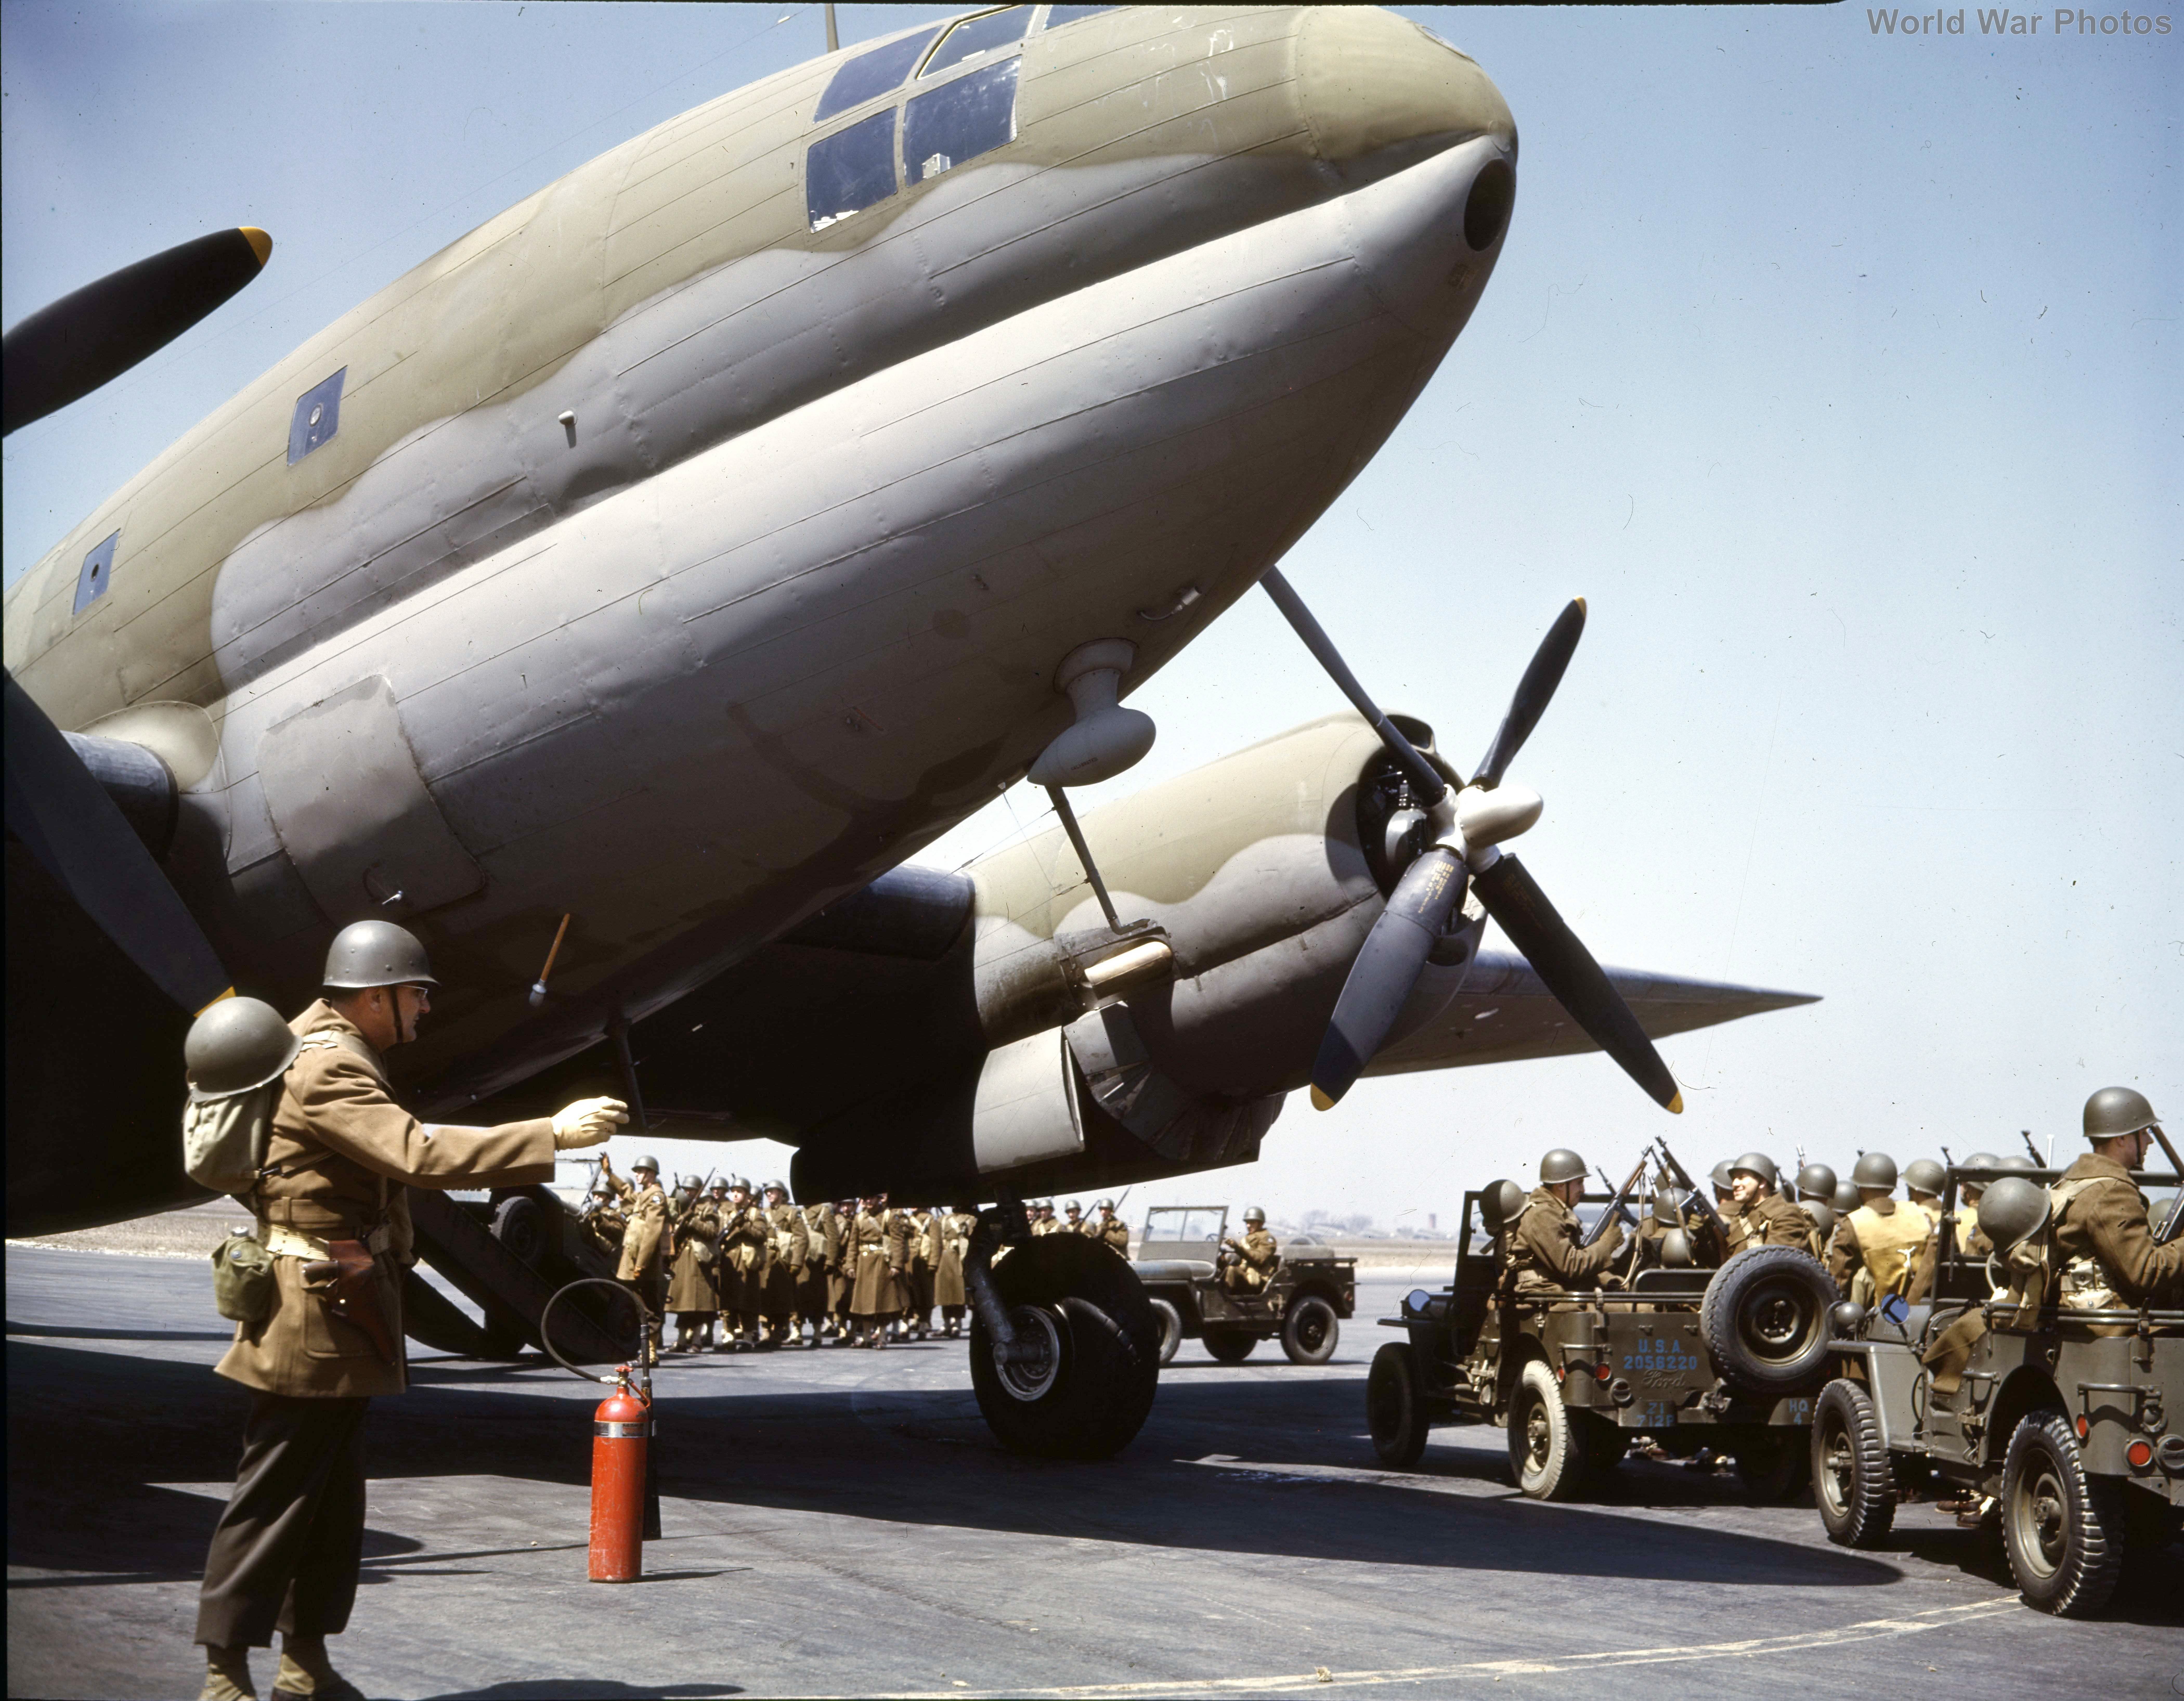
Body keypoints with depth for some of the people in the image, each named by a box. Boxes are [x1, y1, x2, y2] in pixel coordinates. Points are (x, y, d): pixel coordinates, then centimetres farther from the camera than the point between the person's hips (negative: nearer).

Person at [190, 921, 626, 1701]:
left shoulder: (325, 1048, 16)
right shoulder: (327, 1068, -18)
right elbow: (420, 1153, -30)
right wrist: (555, 1134, -31)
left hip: (344, 1321, 10)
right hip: (315, 1312, -10)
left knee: (335, 1497, 13)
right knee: (275, 1493, -4)